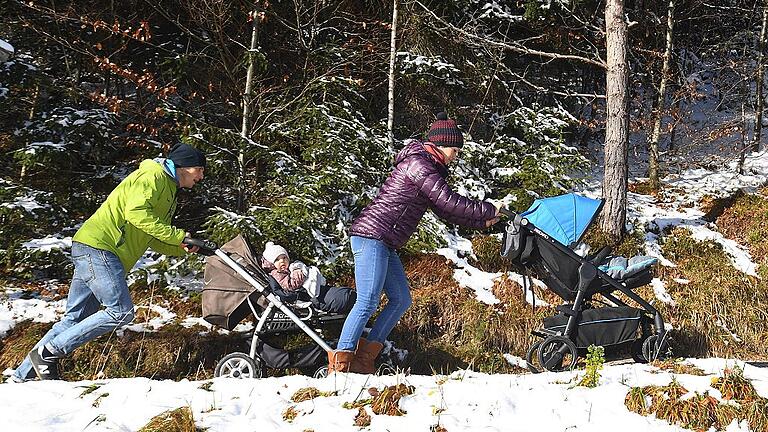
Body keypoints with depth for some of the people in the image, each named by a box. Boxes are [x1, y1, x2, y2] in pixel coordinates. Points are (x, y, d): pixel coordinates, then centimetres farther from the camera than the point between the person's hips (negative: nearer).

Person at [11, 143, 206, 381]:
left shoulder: (168, 192, 25)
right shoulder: (153, 176, -6)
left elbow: (152, 238, 22)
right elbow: (136, 213, -22)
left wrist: (182, 248, 5)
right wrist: (177, 235, -18)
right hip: (97, 246, -10)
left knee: (75, 318, 8)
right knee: (121, 312, -15)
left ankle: (23, 375, 12)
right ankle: (48, 353, -10)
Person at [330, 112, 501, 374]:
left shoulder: (430, 169, 20)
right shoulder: (419, 163, -12)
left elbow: (443, 211, 25)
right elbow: (449, 202, -17)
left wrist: (481, 222, 22)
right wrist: (488, 211, -6)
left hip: (385, 244, 11)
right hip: (372, 236, -11)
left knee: (401, 300, 9)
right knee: (368, 302, -13)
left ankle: (364, 358, 10)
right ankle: (340, 363, -8)